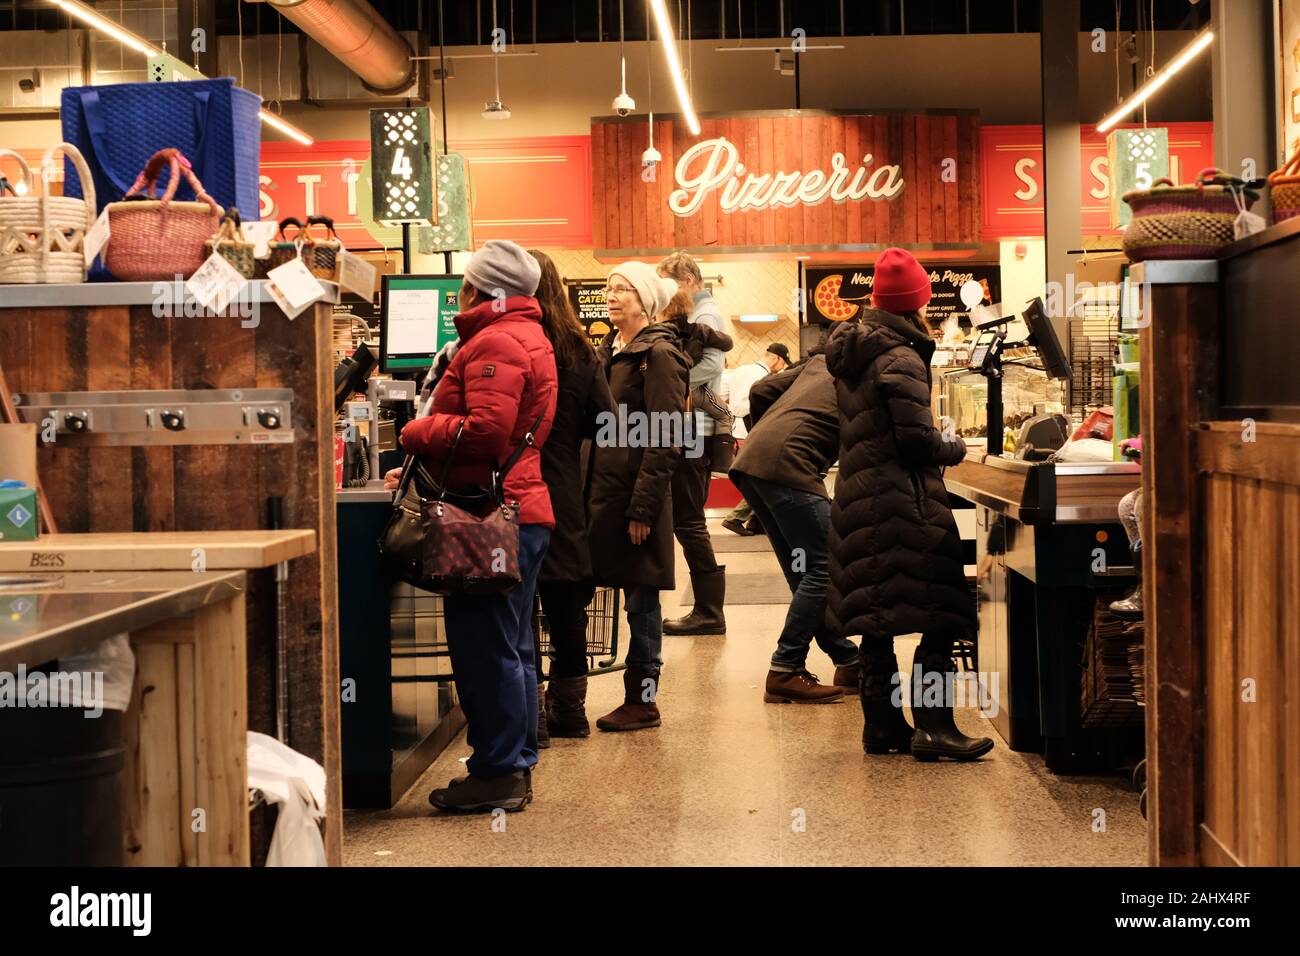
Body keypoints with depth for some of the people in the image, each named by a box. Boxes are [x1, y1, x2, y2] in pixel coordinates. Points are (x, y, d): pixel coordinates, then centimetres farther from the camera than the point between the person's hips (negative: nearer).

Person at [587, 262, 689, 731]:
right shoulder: (608, 350, 16)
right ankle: (639, 697, 17)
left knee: (641, 599, -1)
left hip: (638, 493, -7)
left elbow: (666, 438, -14)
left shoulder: (658, 354, -9)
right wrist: (594, 492, 12)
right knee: (635, 598, 10)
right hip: (607, 489, 7)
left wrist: (643, 506, -18)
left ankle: (642, 701, 7)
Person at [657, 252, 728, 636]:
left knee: (688, 522, -6)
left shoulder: (705, 315, -10)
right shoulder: (693, 315, 20)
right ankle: (708, 608, 17)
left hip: (694, 431, -10)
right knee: (688, 521, 12)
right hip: (689, 428, 10)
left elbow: (712, 364, -24)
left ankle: (709, 612, -1)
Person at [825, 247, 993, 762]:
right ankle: (932, 727, -7)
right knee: (939, 620, -6)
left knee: (877, 621, 12)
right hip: (903, 501, -9)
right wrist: (956, 448, 2)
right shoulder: (900, 358, -13)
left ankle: (882, 724, 18)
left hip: (858, 496, 9)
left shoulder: (852, 350, 14)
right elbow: (918, 440, -17)